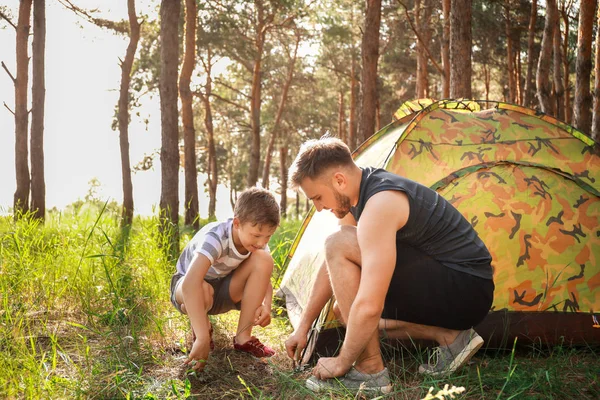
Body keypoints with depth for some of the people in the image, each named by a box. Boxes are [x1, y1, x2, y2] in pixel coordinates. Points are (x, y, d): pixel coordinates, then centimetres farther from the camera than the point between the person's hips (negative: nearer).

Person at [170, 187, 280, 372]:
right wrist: (202, 339, -55)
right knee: (203, 290, -43)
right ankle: (202, 328, -6)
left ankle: (243, 337, -16)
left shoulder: (257, 242, -17)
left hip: (225, 292, 5)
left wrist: (266, 305, -29)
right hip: (187, 287, -5)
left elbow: (264, 278, -4)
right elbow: (191, 283, -50)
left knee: (264, 259, -24)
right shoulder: (216, 237, -36)